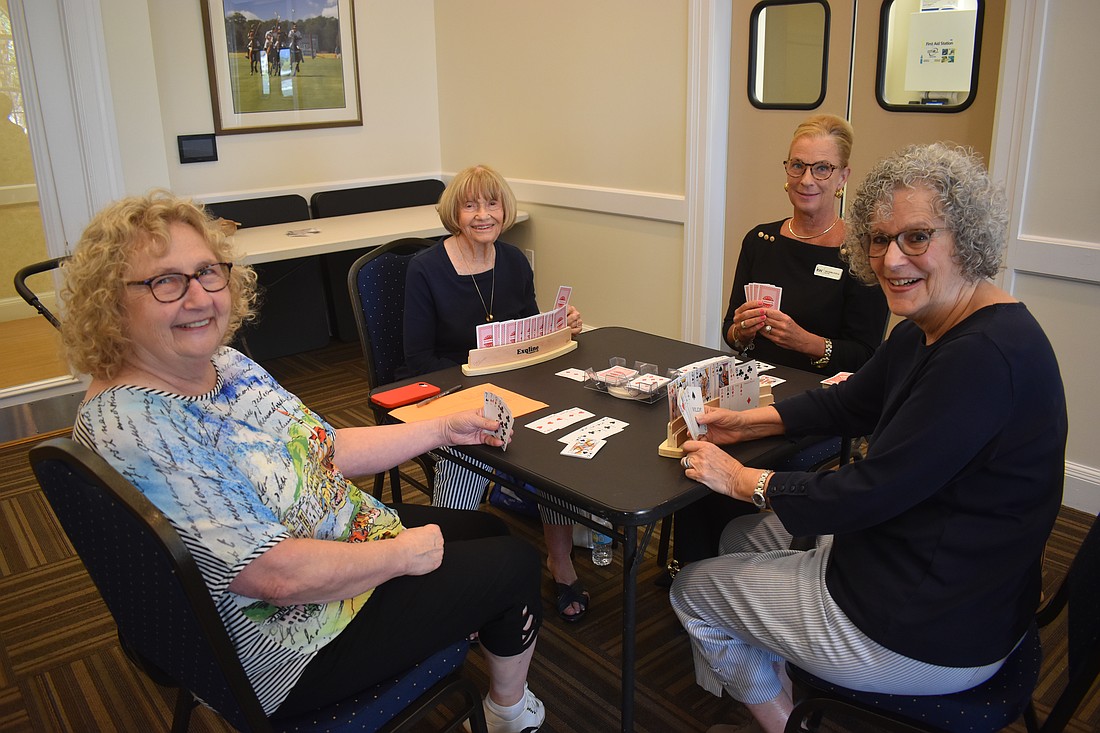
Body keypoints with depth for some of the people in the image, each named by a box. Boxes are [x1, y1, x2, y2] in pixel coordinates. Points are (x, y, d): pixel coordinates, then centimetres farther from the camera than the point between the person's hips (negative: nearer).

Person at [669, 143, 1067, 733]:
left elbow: (868, 494, -28)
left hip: (931, 637, -10)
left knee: (693, 590, 6)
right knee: (743, 537, 24)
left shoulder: (985, 356, -30)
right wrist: (744, 423, 5)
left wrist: (744, 480, -14)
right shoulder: (921, 333, 2)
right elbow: (849, 404, 16)